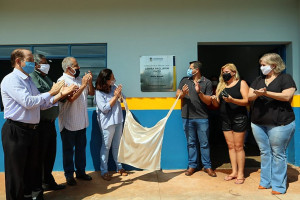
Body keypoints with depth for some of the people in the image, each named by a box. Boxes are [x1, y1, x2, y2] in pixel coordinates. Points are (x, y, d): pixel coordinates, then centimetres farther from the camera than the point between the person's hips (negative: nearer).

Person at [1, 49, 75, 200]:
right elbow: (28, 102, -22)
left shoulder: (29, 81, 16)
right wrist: (51, 92, -14)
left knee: (31, 169, 20)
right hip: (16, 131, -9)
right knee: (16, 173, 4)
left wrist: (60, 94, 2)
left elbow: (42, 105, 12)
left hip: (32, 130, 9)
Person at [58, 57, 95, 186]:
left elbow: (92, 93, 11)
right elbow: (70, 98, -22)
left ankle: (80, 172, 30)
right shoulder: (62, 81, -12)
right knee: (68, 150, 8)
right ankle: (69, 175, 23)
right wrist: (83, 85, -21)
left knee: (81, 148, 16)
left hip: (82, 122, 7)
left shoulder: (80, 79, 8)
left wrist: (89, 82, -5)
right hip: (68, 123, -6)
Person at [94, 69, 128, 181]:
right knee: (106, 146, 3)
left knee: (117, 145, 16)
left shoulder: (114, 87, 4)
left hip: (118, 121, 6)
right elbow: (104, 108, -17)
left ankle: (119, 167, 29)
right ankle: (104, 171, 16)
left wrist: (119, 94, -8)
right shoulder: (99, 93, -12)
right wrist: (115, 97, -17)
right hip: (107, 122, -6)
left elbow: (122, 99, 15)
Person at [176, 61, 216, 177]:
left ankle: (207, 166, 18)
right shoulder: (185, 80, 9)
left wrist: (199, 92, -18)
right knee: (191, 142, 10)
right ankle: (192, 165, 21)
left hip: (202, 118, -2)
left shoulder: (207, 82, 1)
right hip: (187, 117, 2)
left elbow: (209, 102, -3)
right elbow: (177, 94, 5)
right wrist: (182, 93, -17)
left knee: (204, 143, 5)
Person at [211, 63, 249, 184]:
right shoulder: (221, 86, 13)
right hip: (225, 119, 5)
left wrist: (232, 100, -24)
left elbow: (246, 101, -10)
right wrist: (214, 100, -10)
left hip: (239, 118, -5)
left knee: (238, 146, -1)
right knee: (230, 146, 8)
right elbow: (217, 105, 12)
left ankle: (240, 174, 9)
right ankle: (234, 172, 18)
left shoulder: (241, 83, 0)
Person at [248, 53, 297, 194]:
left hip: (279, 124, -5)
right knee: (265, 152, 12)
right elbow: (249, 96, 7)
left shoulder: (285, 78, -1)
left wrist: (266, 93, -21)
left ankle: (278, 185, 13)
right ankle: (266, 181, 22)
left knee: (278, 154, 2)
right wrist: (257, 94, -15)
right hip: (258, 123, 5)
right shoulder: (258, 80, 14)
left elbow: (287, 96, -15)